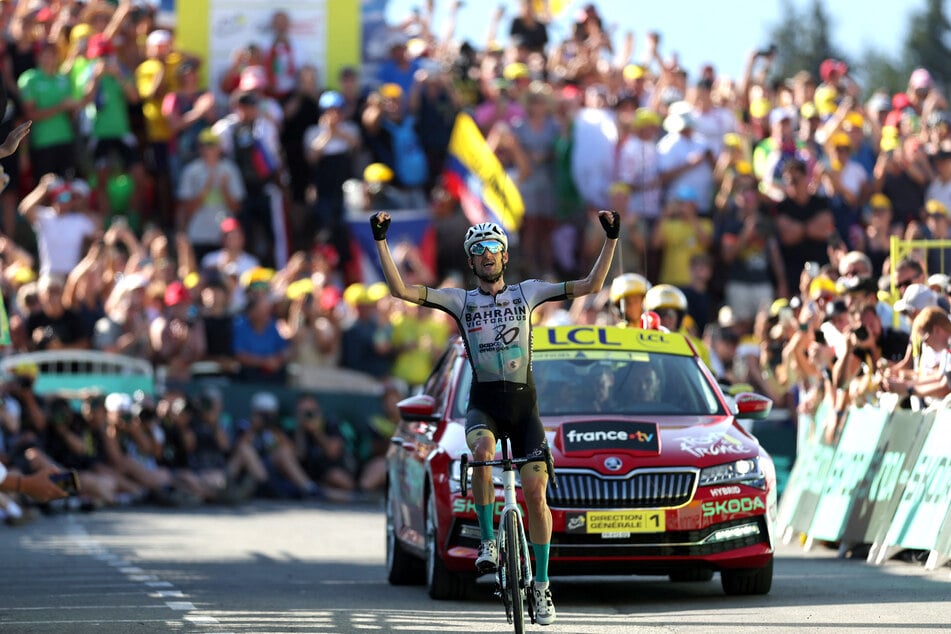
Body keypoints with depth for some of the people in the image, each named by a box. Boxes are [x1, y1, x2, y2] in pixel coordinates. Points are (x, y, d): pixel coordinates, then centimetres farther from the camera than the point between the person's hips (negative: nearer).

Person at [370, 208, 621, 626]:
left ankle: (541, 586, 3)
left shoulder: (527, 292, 8)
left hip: (523, 404, 1)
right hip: (483, 405, -1)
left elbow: (590, 285, 5)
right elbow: (400, 290, -2)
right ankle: (488, 542, -21)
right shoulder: (461, 300, 7)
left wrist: (611, 239, -3)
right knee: (482, 448, -36)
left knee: (535, 492, -8)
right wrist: (381, 242, -10)